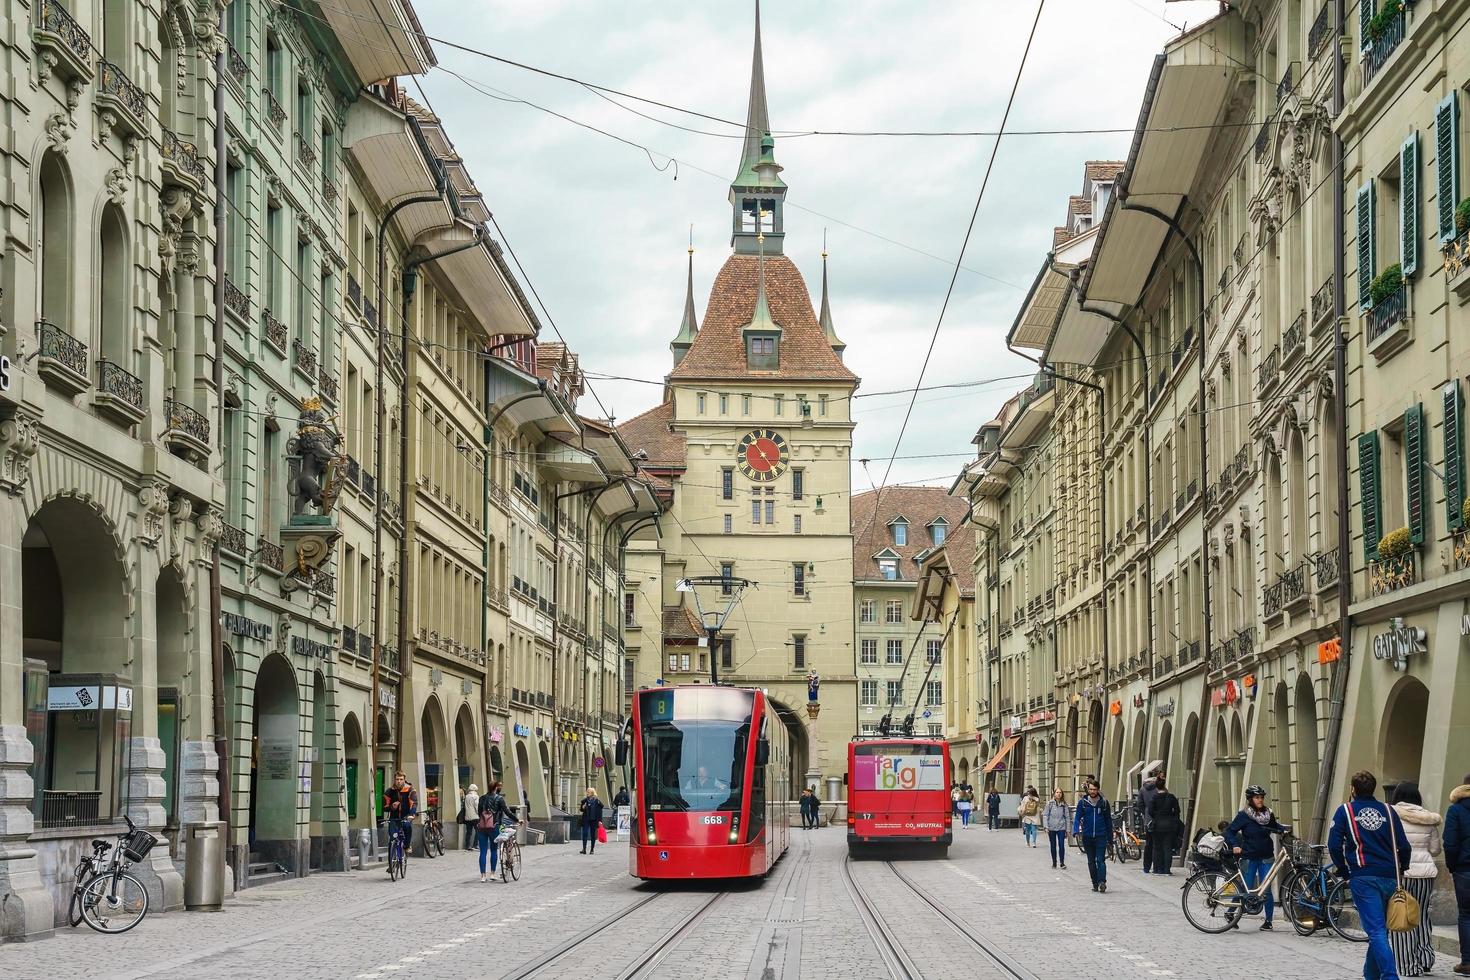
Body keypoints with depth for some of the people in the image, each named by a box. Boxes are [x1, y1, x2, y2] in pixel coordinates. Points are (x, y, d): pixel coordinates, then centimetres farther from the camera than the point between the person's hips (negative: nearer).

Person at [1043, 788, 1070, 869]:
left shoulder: (1064, 804, 3)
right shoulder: (1050, 803, -1)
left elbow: (1067, 817, 7)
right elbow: (1045, 815, 0)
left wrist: (1067, 829, 7)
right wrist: (1046, 826, -8)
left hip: (1061, 828, 0)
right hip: (1051, 828, 0)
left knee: (1061, 845, -8)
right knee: (1053, 846, 8)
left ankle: (1062, 862, 2)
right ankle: (1054, 862, 20)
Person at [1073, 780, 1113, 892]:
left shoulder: (1104, 802, 4)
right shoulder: (1082, 802, 4)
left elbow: (1108, 820, 10)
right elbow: (1077, 817, 2)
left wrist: (1110, 837, 9)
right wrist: (1076, 830, -17)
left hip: (1101, 836, -2)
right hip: (1087, 836, 2)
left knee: (1100, 860, -13)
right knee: (1091, 861, 7)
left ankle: (1102, 881, -20)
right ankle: (1095, 883, 14)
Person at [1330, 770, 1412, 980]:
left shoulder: (1345, 811, 4)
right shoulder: (1388, 811, 12)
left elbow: (1334, 845, -2)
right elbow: (1404, 847, 8)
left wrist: (1344, 872, 9)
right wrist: (1398, 871, 20)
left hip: (1363, 877, -4)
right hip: (1389, 879, 4)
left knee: (1376, 931, -10)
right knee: (1380, 929, 16)